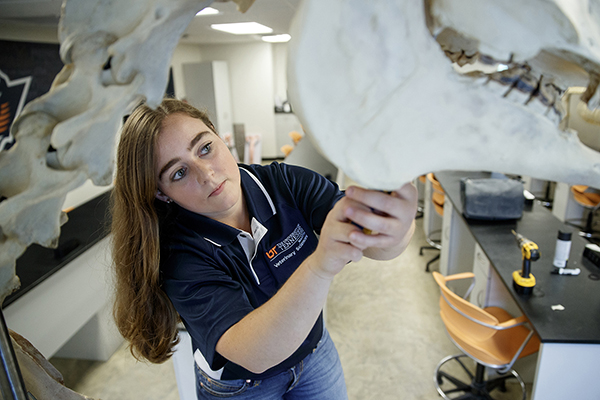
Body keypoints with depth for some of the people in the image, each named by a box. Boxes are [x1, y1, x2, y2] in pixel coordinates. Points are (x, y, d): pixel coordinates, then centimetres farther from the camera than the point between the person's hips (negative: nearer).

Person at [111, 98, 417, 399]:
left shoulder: (284, 182, -19)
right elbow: (253, 356, -39)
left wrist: (395, 229, -54)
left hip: (314, 351, 3)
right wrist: (320, 264, -56)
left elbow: (374, 244, -29)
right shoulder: (180, 256, -27)